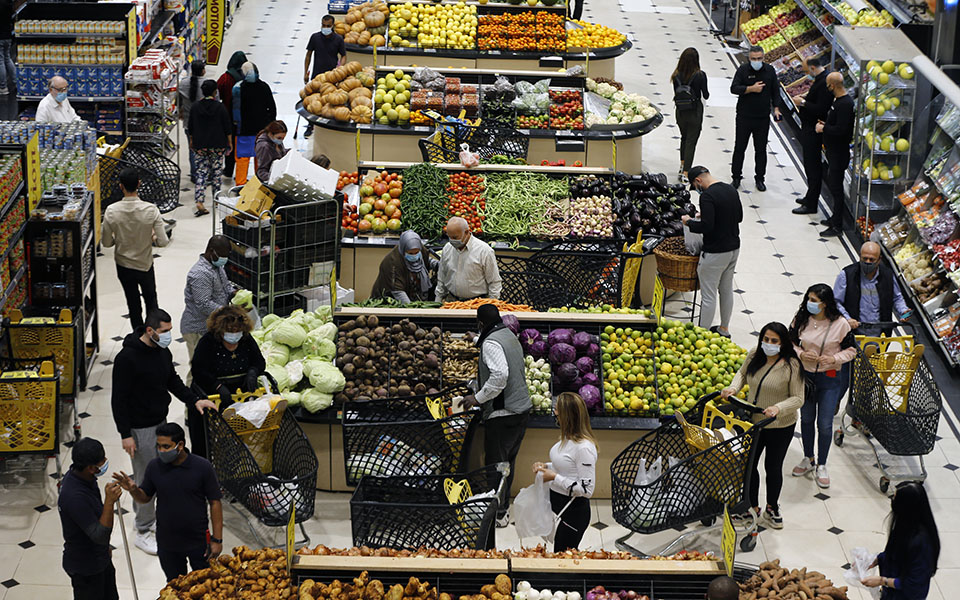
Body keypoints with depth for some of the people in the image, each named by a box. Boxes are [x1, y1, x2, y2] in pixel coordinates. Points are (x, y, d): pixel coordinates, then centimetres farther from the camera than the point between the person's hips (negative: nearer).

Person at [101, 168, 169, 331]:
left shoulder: (111, 211, -20)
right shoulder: (151, 210, -22)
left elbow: (106, 243, -11)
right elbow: (163, 241, -19)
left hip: (124, 266, 0)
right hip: (146, 264, 0)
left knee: (133, 303, 19)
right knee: (151, 299, 24)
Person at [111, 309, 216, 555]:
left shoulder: (163, 352, 3)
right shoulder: (128, 358, -23)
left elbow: (174, 381, 18)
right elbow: (119, 398, -19)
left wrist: (194, 400, 2)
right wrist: (125, 434, -19)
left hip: (160, 422, 8)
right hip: (140, 429, -8)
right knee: (147, 479, -3)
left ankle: (144, 517, 35)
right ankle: (143, 532, 8)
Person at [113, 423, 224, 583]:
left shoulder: (202, 467, -14)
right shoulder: (155, 467, -6)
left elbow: (215, 503, -8)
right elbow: (145, 498, 5)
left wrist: (217, 539, -10)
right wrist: (133, 490, -19)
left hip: (199, 543, -2)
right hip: (168, 544, 2)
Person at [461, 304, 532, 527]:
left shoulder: (491, 343, -17)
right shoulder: (510, 336, 13)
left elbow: (500, 375, -30)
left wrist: (478, 398, -20)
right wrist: (474, 385, 30)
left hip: (502, 413, -9)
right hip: (522, 408, 9)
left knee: (496, 462, -1)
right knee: (508, 460, 19)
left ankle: (498, 513, 3)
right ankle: (504, 502, 30)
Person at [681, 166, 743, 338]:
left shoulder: (707, 196, -21)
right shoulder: (731, 190, 6)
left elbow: (707, 226, -27)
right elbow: (739, 216, 17)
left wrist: (688, 222, -9)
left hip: (715, 252, -9)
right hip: (734, 247, 9)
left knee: (709, 295, 0)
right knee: (727, 290, 20)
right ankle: (724, 329, 32)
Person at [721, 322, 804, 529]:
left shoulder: (791, 366, -21)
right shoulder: (753, 356, -6)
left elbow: (798, 399, -17)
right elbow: (743, 373, 14)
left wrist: (778, 408, -33)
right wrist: (733, 388, -6)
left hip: (780, 427, -5)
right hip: (752, 422, 5)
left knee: (773, 467, 12)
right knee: (748, 464, 14)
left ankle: (772, 508, 34)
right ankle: (752, 507, 33)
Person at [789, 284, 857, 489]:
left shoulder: (840, 324, -15)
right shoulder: (801, 319, -8)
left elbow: (851, 350, -4)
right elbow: (791, 341, 4)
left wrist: (834, 359, -21)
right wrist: (801, 354, -15)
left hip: (830, 379, -3)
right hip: (805, 375, 3)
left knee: (825, 424, 1)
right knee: (806, 419, 17)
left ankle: (821, 466, 19)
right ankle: (808, 459, 36)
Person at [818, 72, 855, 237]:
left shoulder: (845, 104, -23)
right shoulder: (839, 101, 10)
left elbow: (841, 130, -28)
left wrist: (823, 128, -15)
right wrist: (826, 125, 11)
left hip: (839, 153, -11)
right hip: (834, 150, 11)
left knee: (835, 187, -5)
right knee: (832, 184, 20)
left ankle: (837, 226, 1)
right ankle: (835, 219, 32)